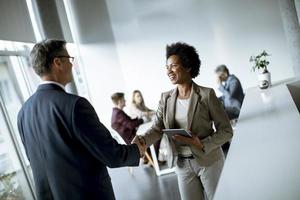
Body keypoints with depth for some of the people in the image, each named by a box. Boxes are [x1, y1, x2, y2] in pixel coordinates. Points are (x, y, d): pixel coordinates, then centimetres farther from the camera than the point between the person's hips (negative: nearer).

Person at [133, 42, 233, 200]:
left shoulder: (206, 94, -13)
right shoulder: (166, 98, 0)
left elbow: (226, 130, -10)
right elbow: (157, 128, -5)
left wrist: (203, 145, -25)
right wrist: (142, 140, -26)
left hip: (209, 161, -3)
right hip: (182, 164, 3)